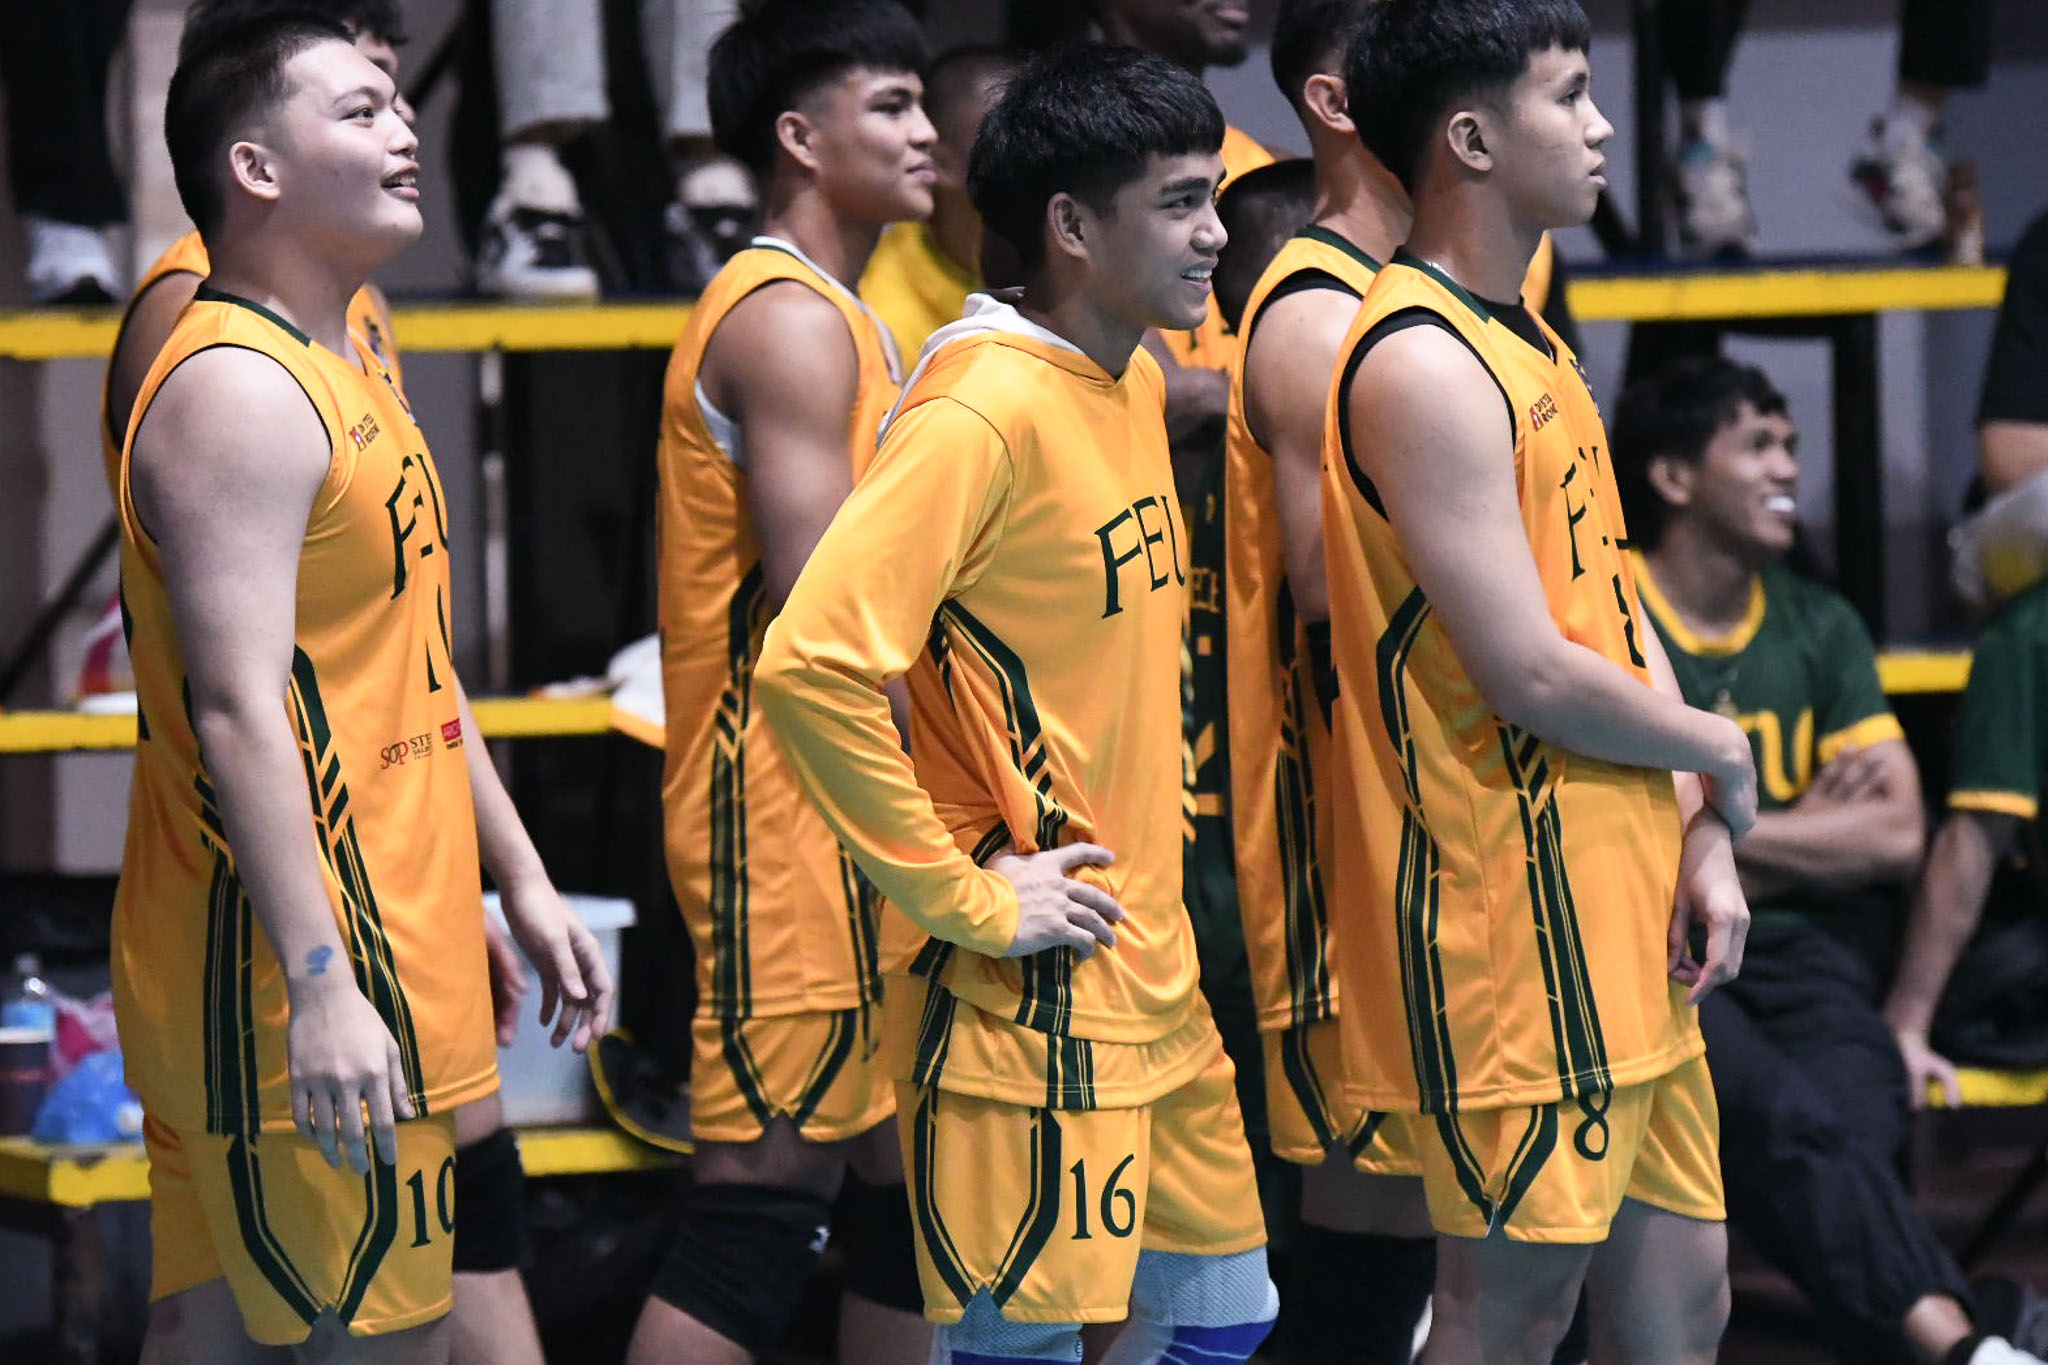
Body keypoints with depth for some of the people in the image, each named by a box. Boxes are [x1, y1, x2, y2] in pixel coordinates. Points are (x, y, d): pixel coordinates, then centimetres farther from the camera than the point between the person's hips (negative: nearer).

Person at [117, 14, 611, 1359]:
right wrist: (319, 988, -28)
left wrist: (523, 882, 22)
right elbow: (239, 715, -24)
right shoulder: (239, 391, -17)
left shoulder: (346, 363, 16)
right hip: (303, 964, -10)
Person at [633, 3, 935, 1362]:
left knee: (906, 1176, 11)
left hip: (853, 822, 10)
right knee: (768, 1195, -11)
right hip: (793, 808, -10)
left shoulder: (835, 318, 20)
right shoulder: (791, 322, -13)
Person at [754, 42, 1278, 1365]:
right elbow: (811, 664, -26)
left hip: (1154, 980, 9)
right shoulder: (985, 412, -18)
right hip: (1029, 997, -9)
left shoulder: (1134, 386, 10)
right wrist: (961, 898, -21)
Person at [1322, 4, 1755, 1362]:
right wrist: (1720, 754, -4)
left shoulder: (1528, 346, 16)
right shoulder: (1420, 365, -16)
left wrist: (1698, 841, 3)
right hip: (1518, 928, -10)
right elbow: (1533, 677, -20)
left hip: (1621, 929, 10)